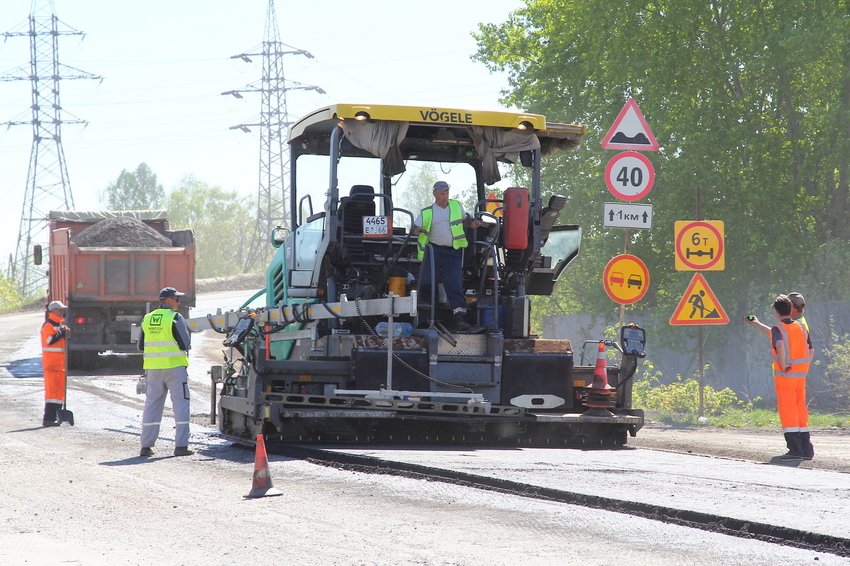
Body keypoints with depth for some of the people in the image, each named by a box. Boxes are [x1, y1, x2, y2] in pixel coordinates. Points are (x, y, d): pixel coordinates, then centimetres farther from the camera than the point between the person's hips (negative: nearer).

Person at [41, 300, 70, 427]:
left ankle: (56, 416, 15)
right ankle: (48, 418, -14)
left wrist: (65, 333, 5)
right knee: (51, 389, -12)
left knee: (60, 389, 10)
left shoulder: (60, 324, 20)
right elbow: (49, 340, -22)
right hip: (51, 362, -9)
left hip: (60, 362, 9)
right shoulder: (48, 325, -10)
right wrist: (62, 332, -16)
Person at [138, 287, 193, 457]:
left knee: (152, 405, 10)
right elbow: (186, 344, -9)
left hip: (153, 367, 5)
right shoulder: (175, 318, -8)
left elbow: (141, 346, 12)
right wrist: (182, 349, 12)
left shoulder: (147, 319, 9)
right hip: (175, 366, -5)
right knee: (181, 404, 0)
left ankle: (146, 446, 8)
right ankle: (181, 446, -4)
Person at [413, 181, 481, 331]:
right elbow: (415, 227, 7)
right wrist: (417, 230, -17)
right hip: (434, 249, -1)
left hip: (453, 252, 1)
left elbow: (464, 219, 29)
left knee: (454, 284, -11)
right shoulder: (427, 212, 10)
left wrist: (472, 223, 7)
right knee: (426, 281, -11)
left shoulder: (457, 206, 16)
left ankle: (459, 316, -15)